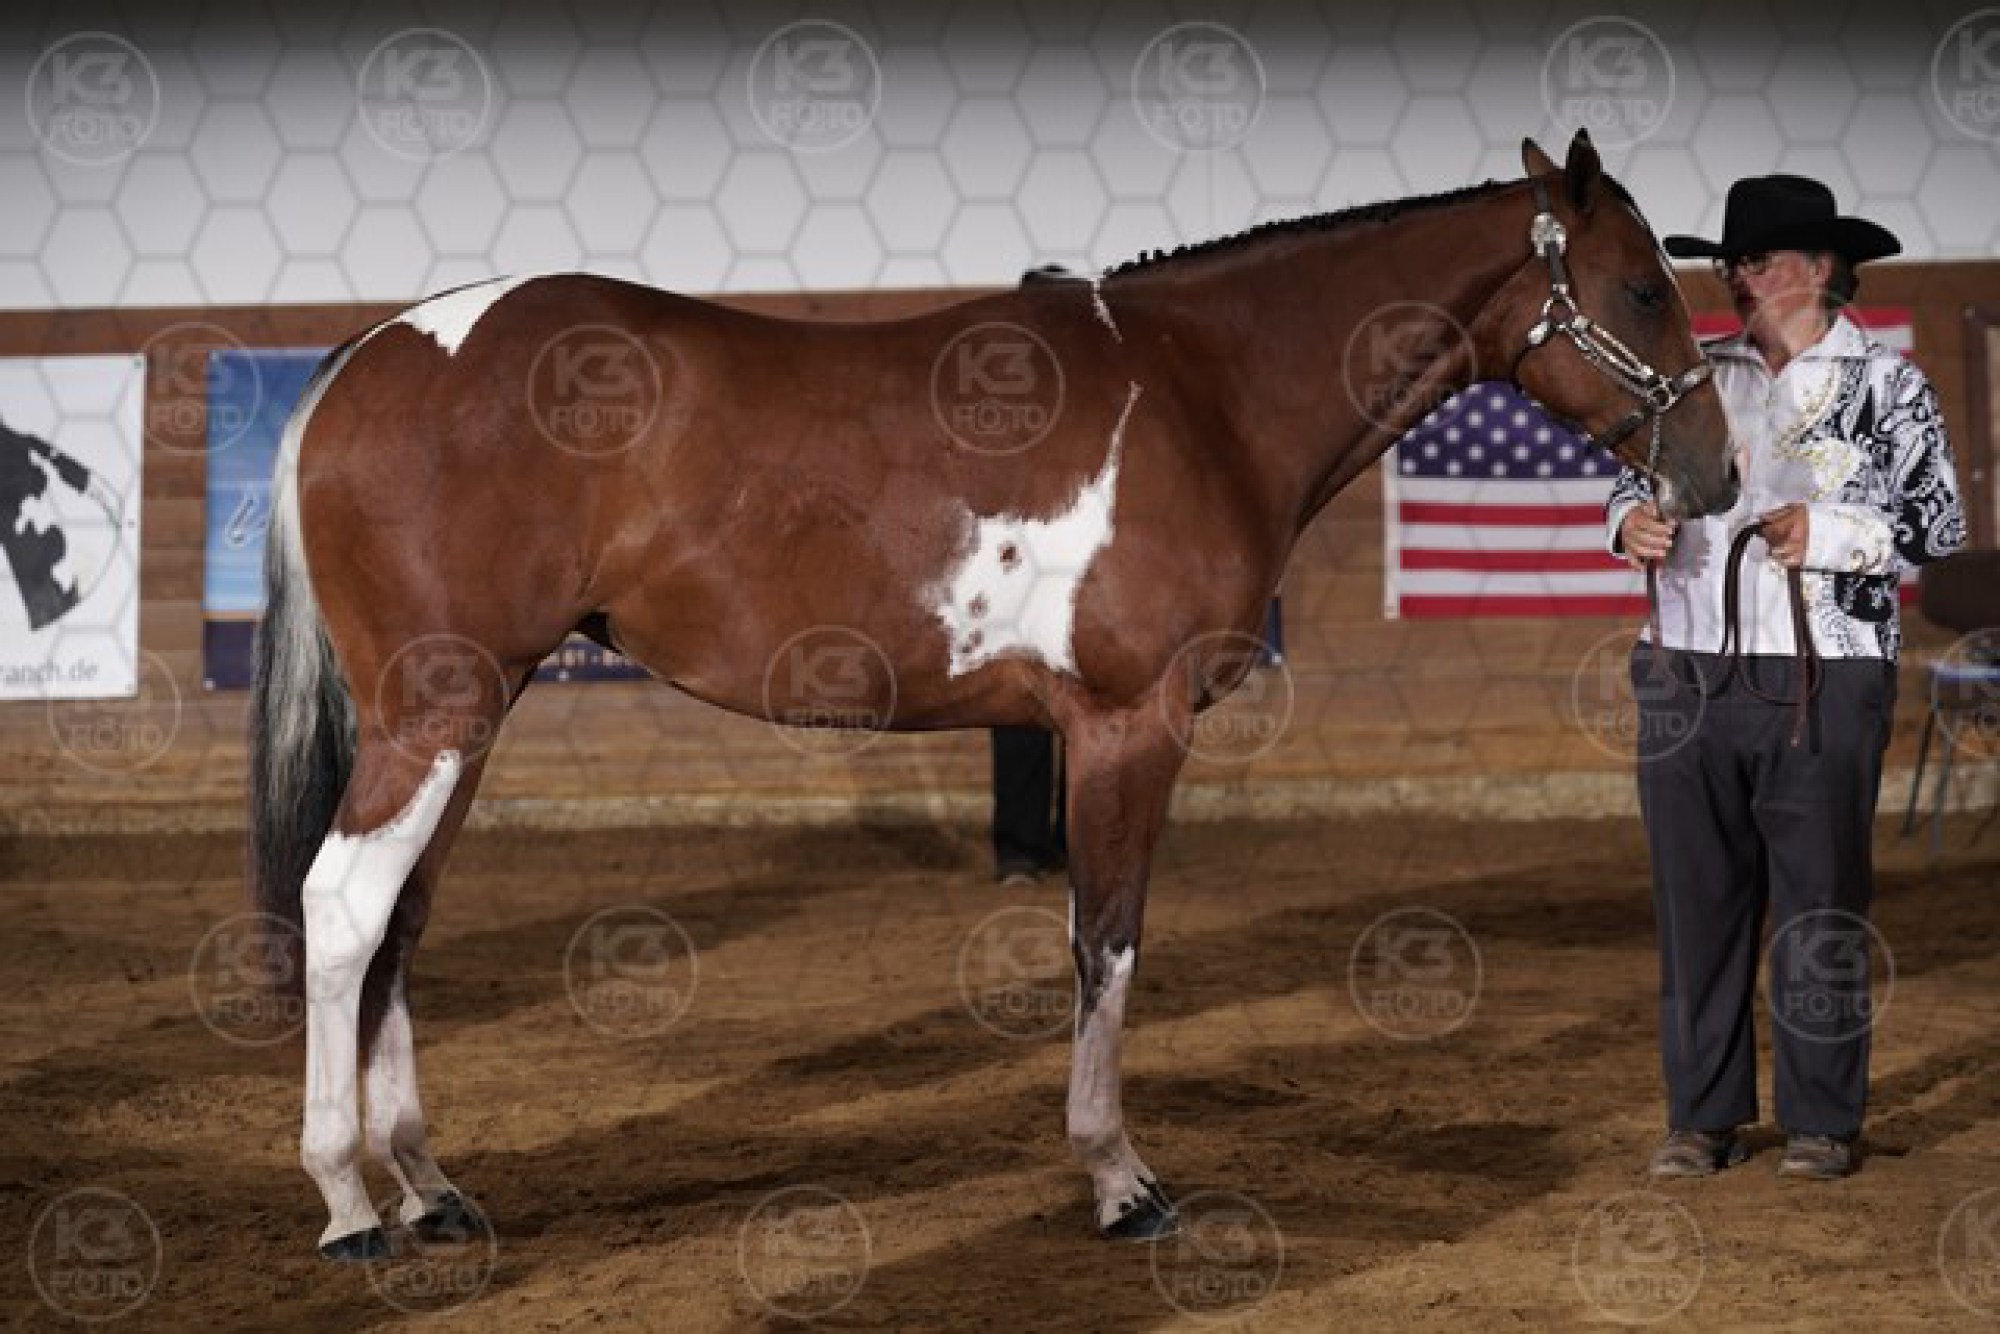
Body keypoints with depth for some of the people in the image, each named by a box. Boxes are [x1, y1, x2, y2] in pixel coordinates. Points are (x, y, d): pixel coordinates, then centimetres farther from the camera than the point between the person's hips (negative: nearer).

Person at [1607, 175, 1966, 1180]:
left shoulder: (1886, 384, 0)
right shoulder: (1701, 376, 11)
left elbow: (1941, 523, -2)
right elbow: (1637, 474, 19)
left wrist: (1831, 533, -16)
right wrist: (1631, 520, -4)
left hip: (1823, 682, -3)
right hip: (1688, 676, 4)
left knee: (1820, 907, 3)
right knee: (1697, 901, 7)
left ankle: (1821, 1124, 13)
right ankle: (1702, 1118, 16)